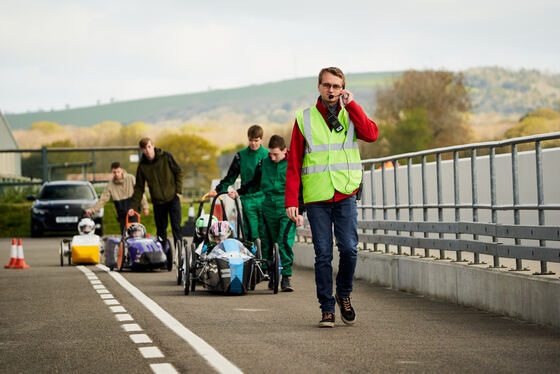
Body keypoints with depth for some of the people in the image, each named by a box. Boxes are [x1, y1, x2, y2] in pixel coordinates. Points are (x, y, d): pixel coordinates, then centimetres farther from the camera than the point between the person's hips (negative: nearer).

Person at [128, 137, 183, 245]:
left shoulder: (166, 157, -6)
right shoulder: (142, 166, -1)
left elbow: (179, 172, 3)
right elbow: (139, 188, 5)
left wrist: (178, 191, -5)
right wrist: (133, 206, -1)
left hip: (173, 198, -2)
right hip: (158, 202, 2)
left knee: (176, 226, -10)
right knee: (161, 230, 7)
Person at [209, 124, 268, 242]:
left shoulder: (268, 155, 4)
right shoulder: (241, 155, 6)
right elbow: (230, 177, 11)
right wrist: (218, 189, 0)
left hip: (264, 199, 0)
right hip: (248, 199, 0)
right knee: (251, 232, -5)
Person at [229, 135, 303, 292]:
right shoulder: (264, 164, 7)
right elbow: (254, 183, 24)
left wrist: (299, 212, -2)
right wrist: (238, 192, 14)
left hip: (287, 210, -4)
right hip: (269, 207, 4)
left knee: (285, 242, -14)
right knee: (268, 243, 5)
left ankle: (286, 277, -12)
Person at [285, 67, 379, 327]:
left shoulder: (351, 115, 9)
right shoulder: (304, 119, 5)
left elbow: (371, 134, -13)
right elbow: (294, 163, 4)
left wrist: (351, 104, -9)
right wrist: (291, 201, -3)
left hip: (345, 196, 1)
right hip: (316, 199, 0)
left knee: (349, 248, -10)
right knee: (323, 255, -2)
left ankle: (344, 295, 14)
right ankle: (327, 309, 6)